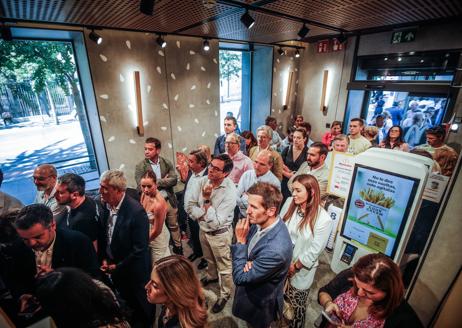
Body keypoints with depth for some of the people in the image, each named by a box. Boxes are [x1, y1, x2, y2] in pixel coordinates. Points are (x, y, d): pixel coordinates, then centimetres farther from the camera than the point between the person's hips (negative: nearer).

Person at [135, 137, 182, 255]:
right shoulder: (140, 166, -9)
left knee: (174, 226, 18)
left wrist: (158, 182, -17)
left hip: (169, 200, 3)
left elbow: (174, 179, -9)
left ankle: (178, 249, 39)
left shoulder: (167, 163, -2)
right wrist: (164, 181, -16)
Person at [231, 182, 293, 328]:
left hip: (259, 302, -6)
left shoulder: (276, 250, -41)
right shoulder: (260, 221, -18)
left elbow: (240, 277, -29)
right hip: (249, 288, 6)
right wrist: (247, 261, -22)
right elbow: (248, 249, -1)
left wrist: (240, 241, -30)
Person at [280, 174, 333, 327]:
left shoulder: (324, 219, -22)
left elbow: (314, 251, -17)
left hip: (301, 271, -3)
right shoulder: (289, 202, -11)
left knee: (296, 306, 18)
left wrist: (294, 266, -9)